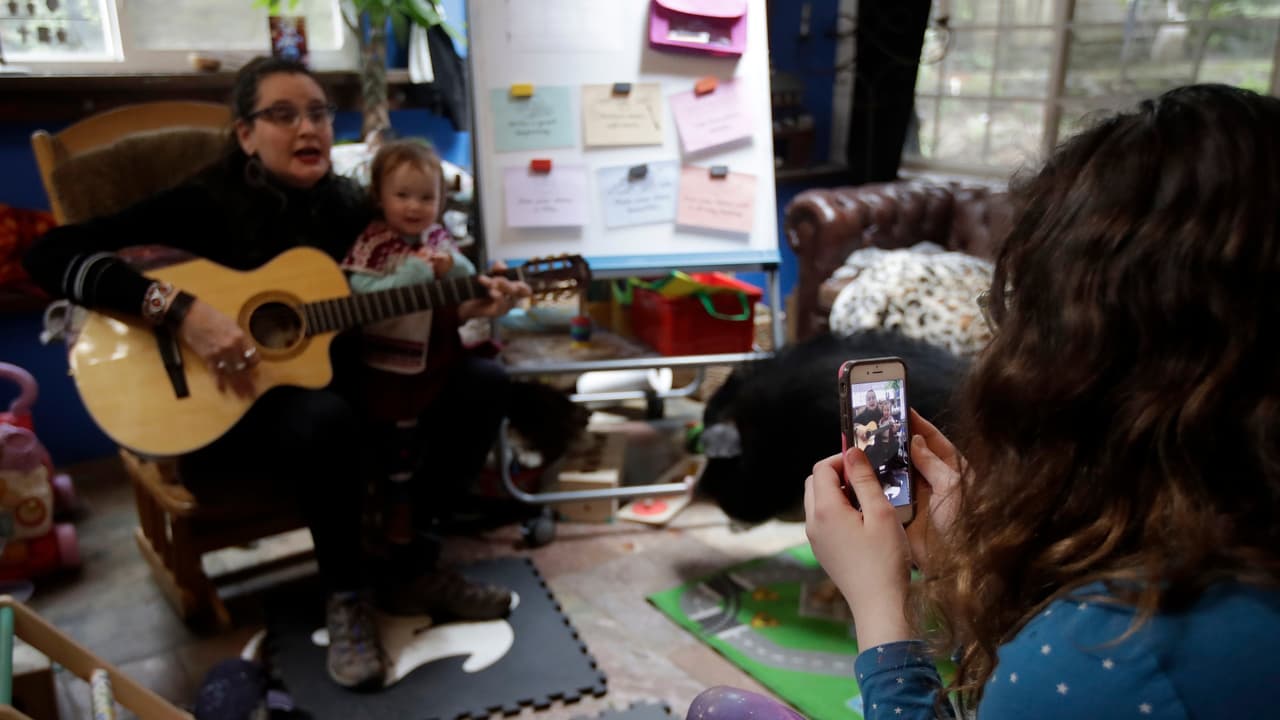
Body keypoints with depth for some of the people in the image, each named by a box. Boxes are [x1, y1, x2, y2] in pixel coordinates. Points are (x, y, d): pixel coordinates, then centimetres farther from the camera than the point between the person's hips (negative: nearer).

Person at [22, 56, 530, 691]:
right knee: (327, 421, -38)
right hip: (226, 405, -5)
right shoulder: (207, 204, -14)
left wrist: (463, 306, -7)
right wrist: (181, 310, -32)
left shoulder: (349, 206, 2)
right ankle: (346, 594, -13)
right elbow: (50, 253, -21)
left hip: (330, 380, 6)